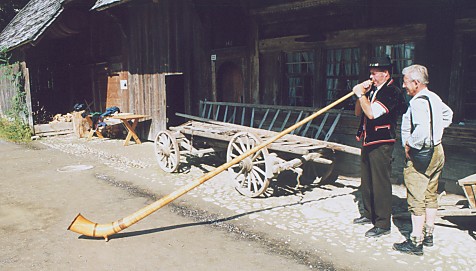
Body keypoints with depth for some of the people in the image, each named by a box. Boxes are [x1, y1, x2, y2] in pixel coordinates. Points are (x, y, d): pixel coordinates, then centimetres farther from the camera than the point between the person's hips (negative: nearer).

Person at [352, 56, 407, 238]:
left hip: (381, 144, -9)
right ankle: (369, 214, 33)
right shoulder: (373, 90, 11)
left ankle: (383, 224, 6)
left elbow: (372, 113, -25)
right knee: (366, 180, 17)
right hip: (367, 141, 9)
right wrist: (362, 94, 1)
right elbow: (358, 112, 14)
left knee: (380, 183, -4)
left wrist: (361, 94, -14)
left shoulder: (392, 92, -15)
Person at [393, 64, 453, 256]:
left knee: (416, 200, -1)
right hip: (437, 152, 10)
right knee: (430, 196, 18)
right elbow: (448, 114, 28)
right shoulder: (433, 97, 9)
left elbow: (421, 129, -35)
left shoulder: (418, 102, -21)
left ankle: (416, 243, 7)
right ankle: (428, 235, 31)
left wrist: (409, 146, -21)